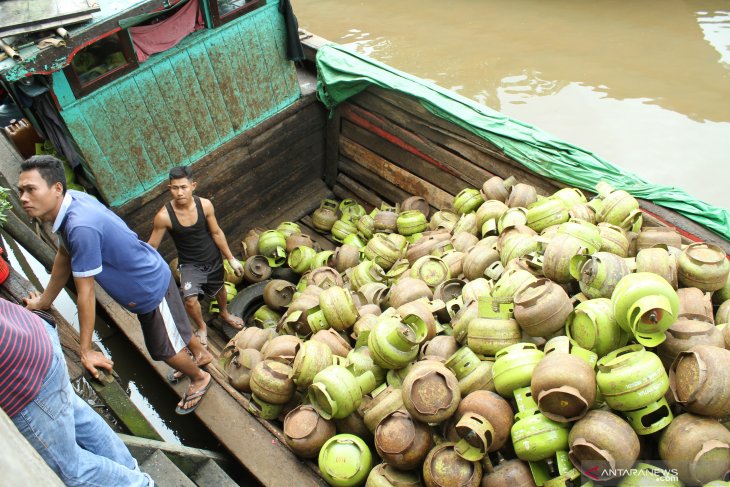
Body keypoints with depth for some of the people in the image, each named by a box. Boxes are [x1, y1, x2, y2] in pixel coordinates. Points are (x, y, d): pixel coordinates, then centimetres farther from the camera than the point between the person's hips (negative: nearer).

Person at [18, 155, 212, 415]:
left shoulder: (81, 227, -37)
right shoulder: (71, 201, -10)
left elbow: (85, 293, -29)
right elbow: (64, 255, 5)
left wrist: (86, 350, -19)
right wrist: (43, 301, 15)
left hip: (151, 286, -8)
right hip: (149, 278, 8)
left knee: (166, 348, 11)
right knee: (175, 329, 29)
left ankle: (200, 378, 38)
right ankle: (201, 354, 54)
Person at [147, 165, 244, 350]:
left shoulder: (205, 205, -22)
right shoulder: (164, 216, -28)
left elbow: (216, 233, -8)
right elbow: (152, 246, -16)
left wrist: (231, 259, -2)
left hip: (212, 259, 2)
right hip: (189, 264, -2)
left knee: (219, 289, 25)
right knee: (190, 300, -19)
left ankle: (224, 313, 60)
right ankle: (201, 326, 16)